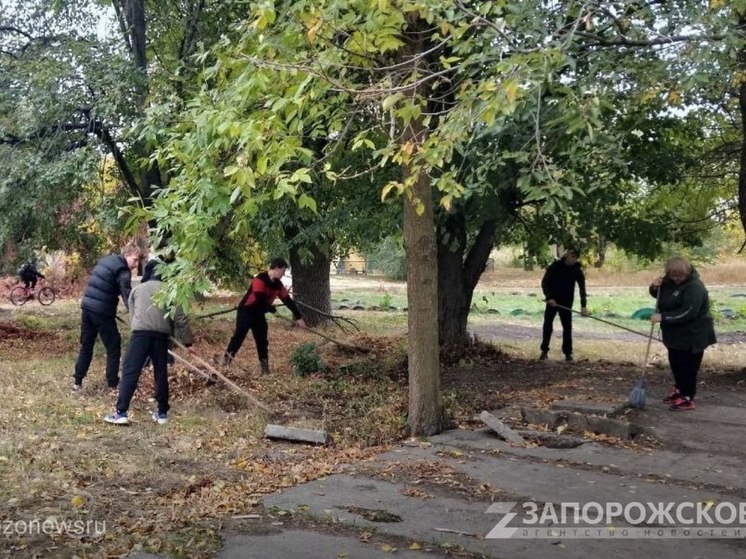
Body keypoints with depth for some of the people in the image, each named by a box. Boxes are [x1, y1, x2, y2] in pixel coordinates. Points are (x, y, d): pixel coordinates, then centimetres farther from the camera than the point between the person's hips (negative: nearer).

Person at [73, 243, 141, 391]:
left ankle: (78, 381, 19)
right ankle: (113, 384, 7)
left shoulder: (105, 261, 15)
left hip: (87, 307, 8)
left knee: (86, 345, 17)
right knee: (113, 348, 4)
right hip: (102, 312, -8)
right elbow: (127, 296, -20)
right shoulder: (123, 271, -10)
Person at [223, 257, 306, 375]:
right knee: (238, 336, -9)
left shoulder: (278, 284, 2)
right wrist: (272, 309, -15)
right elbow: (260, 300, -28)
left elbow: (288, 300, 6)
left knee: (262, 340, 5)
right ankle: (226, 361, -3)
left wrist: (298, 316, 6)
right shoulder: (260, 280, -23)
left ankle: (265, 366, 9)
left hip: (259, 314, 7)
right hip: (245, 311, -7)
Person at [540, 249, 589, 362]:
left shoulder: (577, 271, -4)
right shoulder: (555, 266, -10)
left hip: (566, 303, 1)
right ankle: (544, 351, 13)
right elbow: (544, 282, -9)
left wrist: (583, 306, -21)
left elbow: (582, 288, -9)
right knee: (547, 325, 2)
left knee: (567, 327, -2)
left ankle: (568, 352, 6)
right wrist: (549, 297, -23)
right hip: (552, 301, -1)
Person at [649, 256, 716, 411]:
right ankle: (679, 389, 35)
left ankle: (688, 398, 4)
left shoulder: (694, 287, -24)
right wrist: (655, 287, -6)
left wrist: (662, 317, -33)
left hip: (693, 335, -9)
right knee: (675, 363, 18)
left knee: (688, 365, -4)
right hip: (676, 333, 9)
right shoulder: (671, 282, 3)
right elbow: (659, 295, 18)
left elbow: (687, 313, -33)